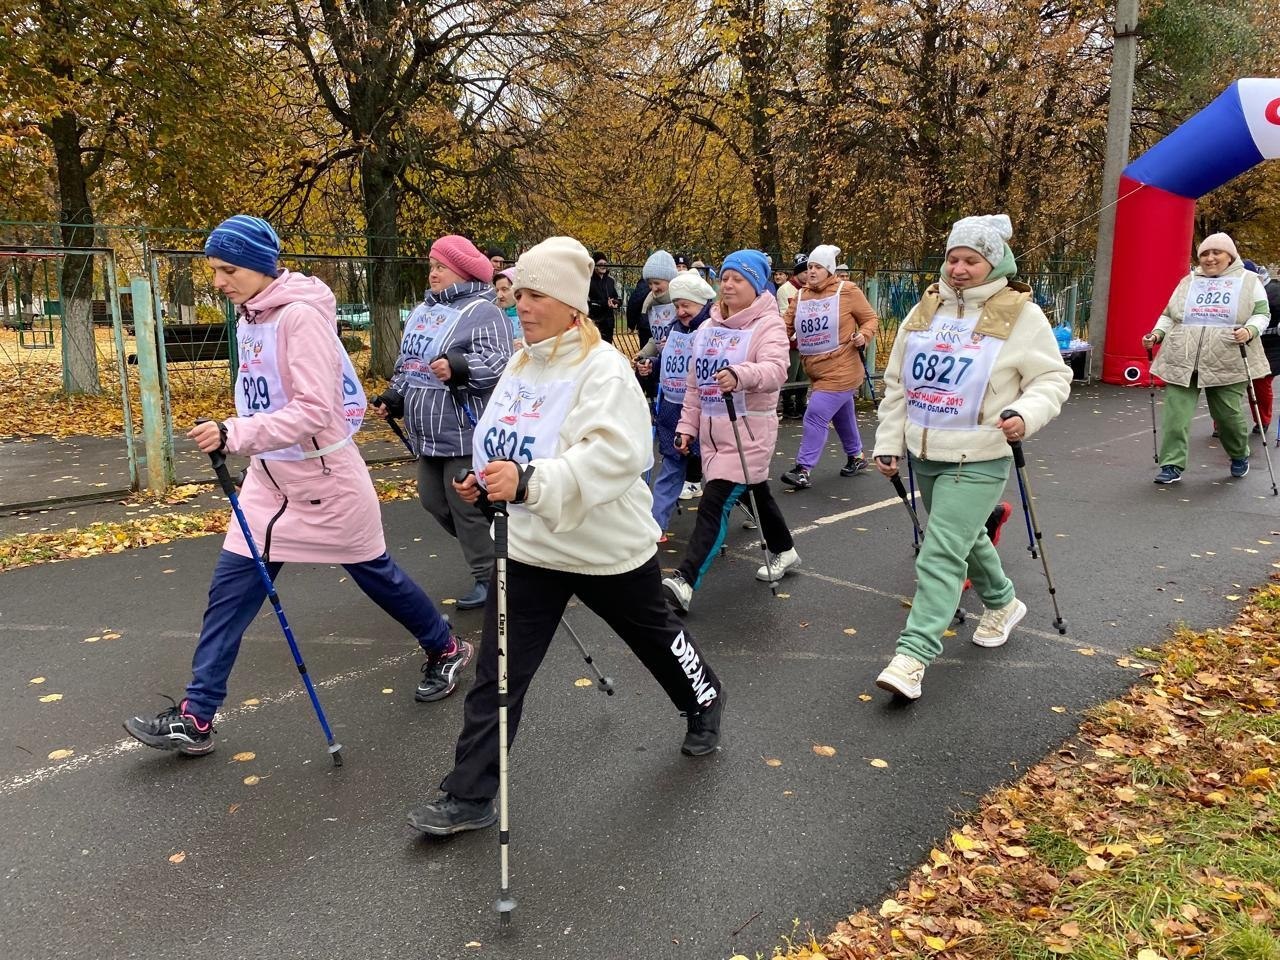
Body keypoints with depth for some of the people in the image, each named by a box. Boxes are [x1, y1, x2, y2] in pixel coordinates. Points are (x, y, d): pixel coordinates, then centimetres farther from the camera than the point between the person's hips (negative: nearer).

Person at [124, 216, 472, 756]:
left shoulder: (302, 315, -20)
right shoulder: (249, 317, 6)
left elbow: (314, 410, -28)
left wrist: (235, 435, -34)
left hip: (324, 475, -7)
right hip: (268, 477, 8)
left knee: (375, 573, 10)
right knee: (230, 588, 3)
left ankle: (446, 650, 34)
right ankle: (195, 718, 11)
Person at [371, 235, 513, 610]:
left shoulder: (482, 312, -11)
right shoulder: (423, 311, 17)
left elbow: (497, 364, -23)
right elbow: (406, 363, 25)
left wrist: (458, 368, -38)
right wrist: (392, 399, 15)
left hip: (466, 434, -9)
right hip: (428, 434, 10)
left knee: (469, 508, -3)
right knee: (433, 501, 17)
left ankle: (489, 578, 12)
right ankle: (483, 550, 35)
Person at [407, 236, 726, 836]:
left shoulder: (602, 368, -20)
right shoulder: (520, 365, 4)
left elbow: (619, 454, -36)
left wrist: (529, 481, -44)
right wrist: (488, 479, 2)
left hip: (607, 546, -5)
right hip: (532, 546, 6)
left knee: (654, 637, 20)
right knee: (498, 671, 2)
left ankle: (704, 703, 50)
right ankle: (470, 796, 12)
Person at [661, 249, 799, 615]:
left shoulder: (768, 324, -10)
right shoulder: (709, 327, 11)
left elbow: (774, 369, -29)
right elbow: (695, 383, 16)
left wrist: (739, 375, -47)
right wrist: (688, 425, 12)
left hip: (749, 429, -7)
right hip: (712, 429, 7)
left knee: (715, 502, -14)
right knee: (755, 492, 21)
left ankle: (684, 582, -17)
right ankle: (784, 551, 42)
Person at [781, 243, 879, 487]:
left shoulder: (847, 291, -7)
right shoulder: (801, 296, 7)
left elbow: (871, 319, 0)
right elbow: (787, 328, 7)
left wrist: (864, 336, -19)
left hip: (840, 370, -6)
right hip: (816, 371, 6)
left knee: (815, 416, -15)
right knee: (842, 417, 21)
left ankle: (803, 469, -9)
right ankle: (856, 456, 42)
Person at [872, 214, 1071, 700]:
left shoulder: (1021, 316, -7)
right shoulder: (924, 311, 6)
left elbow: (1053, 378, -3)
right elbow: (896, 383, 10)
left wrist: (1026, 414, -23)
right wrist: (889, 443, 7)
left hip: (978, 461, -6)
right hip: (925, 455, 6)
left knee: (941, 553, -13)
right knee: (966, 537, 22)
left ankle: (913, 655, -12)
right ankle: (1002, 604, 47)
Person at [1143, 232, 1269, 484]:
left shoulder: (1248, 281, 9)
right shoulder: (1188, 282, 15)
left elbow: (1262, 313, 5)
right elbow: (1169, 315, 16)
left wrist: (1250, 330, -16)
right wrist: (1157, 333, -2)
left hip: (1227, 364, -1)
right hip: (1183, 361, 2)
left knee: (1229, 414, 6)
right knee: (1175, 414, -8)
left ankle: (1239, 456, 33)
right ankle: (1172, 465, -2)